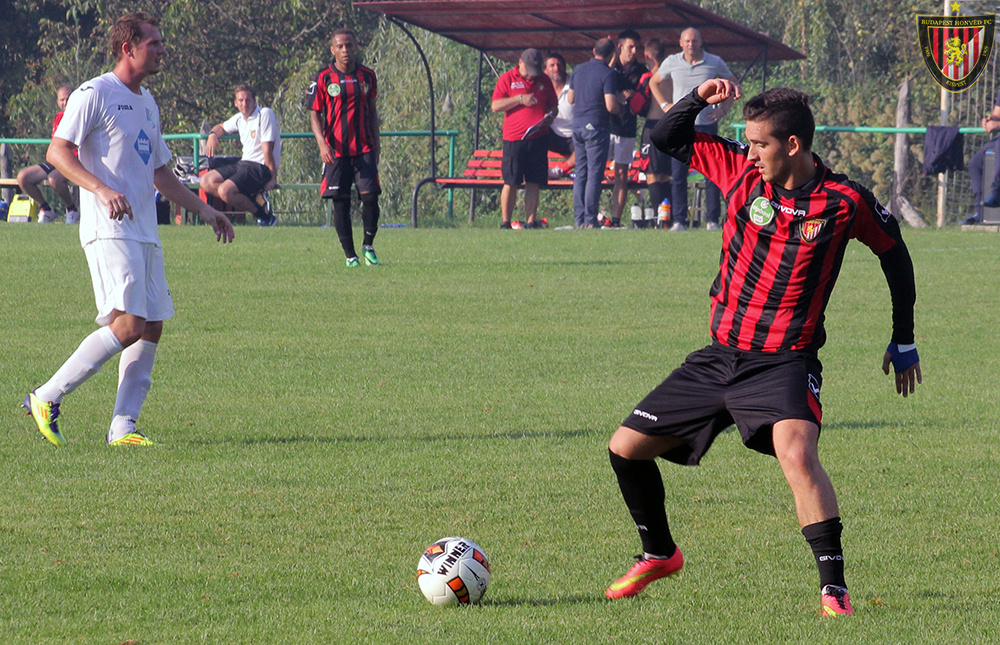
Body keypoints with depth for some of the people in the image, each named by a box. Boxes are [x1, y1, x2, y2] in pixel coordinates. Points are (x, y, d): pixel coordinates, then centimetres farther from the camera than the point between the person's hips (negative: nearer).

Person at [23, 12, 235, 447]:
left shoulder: (147, 104, 20)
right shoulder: (95, 94, -6)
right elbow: (57, 152, -14)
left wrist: (203, 209, 27)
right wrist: (102, 190, -27)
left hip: (144, 232, 9)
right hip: (109, 230, -9)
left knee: (151, 328, 2)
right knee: (128, 325, -18)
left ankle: (123, 427, 5)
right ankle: (46, 398, -10)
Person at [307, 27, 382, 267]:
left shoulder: (367, 76, 8)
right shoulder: (324, 78, 0)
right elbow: (314, 114, 1)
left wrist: (376, 144, 15)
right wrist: (322, 143, -13)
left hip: (364, 149, 2)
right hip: (335, 151, -2)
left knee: (370, 196, -9)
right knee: (341, 202, -1)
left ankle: (368, 246, 10)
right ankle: (350, 254, 8)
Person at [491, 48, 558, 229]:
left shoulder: (544, 80, 14)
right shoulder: (507, 79, 3)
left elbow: (553, 106, 22)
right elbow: (495, 106, -5)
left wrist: (550, 116, -1)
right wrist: (520, 99, -14)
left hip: (538, 138, 3)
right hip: (514, 139, -3)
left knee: (534, 183, 2)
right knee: (510, 182, -5)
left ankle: (531, 221, 5)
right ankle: (505, 223, 0)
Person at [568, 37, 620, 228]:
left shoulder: (579, 69, 8)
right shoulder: (607, 74, -12)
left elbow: (570, 99, 15)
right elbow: (611, 106, -17)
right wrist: (621, 110, 3)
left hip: (577, 125, 6)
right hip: (597, 126, -6)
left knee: (580, 174, 11)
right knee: (595, 174, -4)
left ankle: (579, 219, 9)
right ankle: (590, 220, -6)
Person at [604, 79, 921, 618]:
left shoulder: (844, 202, -11)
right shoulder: (742, 172, -1)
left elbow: (893, 253, 7)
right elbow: (666, 140, 10)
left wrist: (904, 341, 12)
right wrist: (698, 99, -10)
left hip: (784, 363, -5)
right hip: (719, 357, 6)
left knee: (796, 452, -34)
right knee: (626, 448, 6)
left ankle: (833, 588, -30)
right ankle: (659, 555, 31)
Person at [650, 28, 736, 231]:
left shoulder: (715, 63, 0)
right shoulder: (671, 63, 3)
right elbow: (654, 82, 19)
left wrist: (723, 108, 2)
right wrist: (665, 105, 7)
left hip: (707, 124, -1)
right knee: (678, 174, -3)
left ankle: (712, 220, 2)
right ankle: (679, 220, 1)